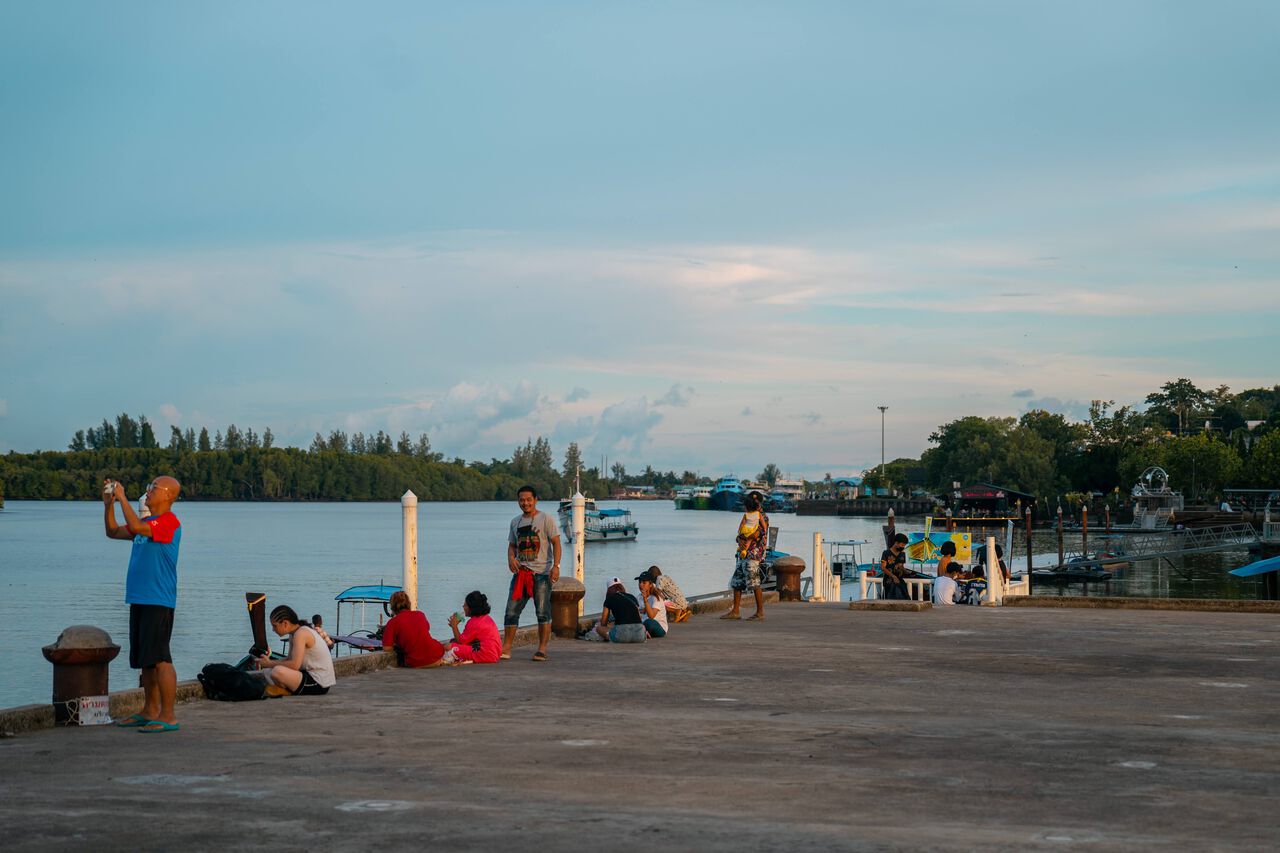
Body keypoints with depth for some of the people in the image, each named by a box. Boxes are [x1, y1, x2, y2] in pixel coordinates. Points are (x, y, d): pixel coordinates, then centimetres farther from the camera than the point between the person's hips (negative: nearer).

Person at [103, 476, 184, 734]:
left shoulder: (169, 522, -13)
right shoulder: (147, 522, 17)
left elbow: (136, 527, -28)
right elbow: (113, 532, 24)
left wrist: (122, 498, -17)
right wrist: (108, 504, 10)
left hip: (158, 602, -10)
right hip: (140, 599, 10)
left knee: (159, 659, -10)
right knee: (144, 660, 14)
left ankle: (168, 716, -8)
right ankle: (150, 712, 22)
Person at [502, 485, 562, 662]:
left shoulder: (546, 519, -2)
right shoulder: (515, 522, 15)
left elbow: (556, 543, -7)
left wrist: (556, 566, -18)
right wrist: (511, 558, -1)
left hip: (541, 573, -5)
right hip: (521, 572, 5)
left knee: (543, 611, -5)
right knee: (511, 611, 1)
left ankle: (542, 649, -1)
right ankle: (506, 649, 5)